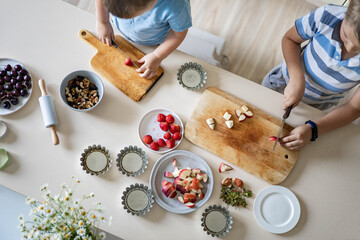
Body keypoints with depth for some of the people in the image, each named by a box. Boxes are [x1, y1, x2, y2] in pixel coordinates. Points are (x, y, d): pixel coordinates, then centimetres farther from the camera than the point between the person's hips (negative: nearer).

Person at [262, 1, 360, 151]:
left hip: (317, 104, 0)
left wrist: (313, 130, -39)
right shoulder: (327, 16, -39)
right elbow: (289, 39, -18)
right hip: (288, 77, 0)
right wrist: (297, 79, -33)